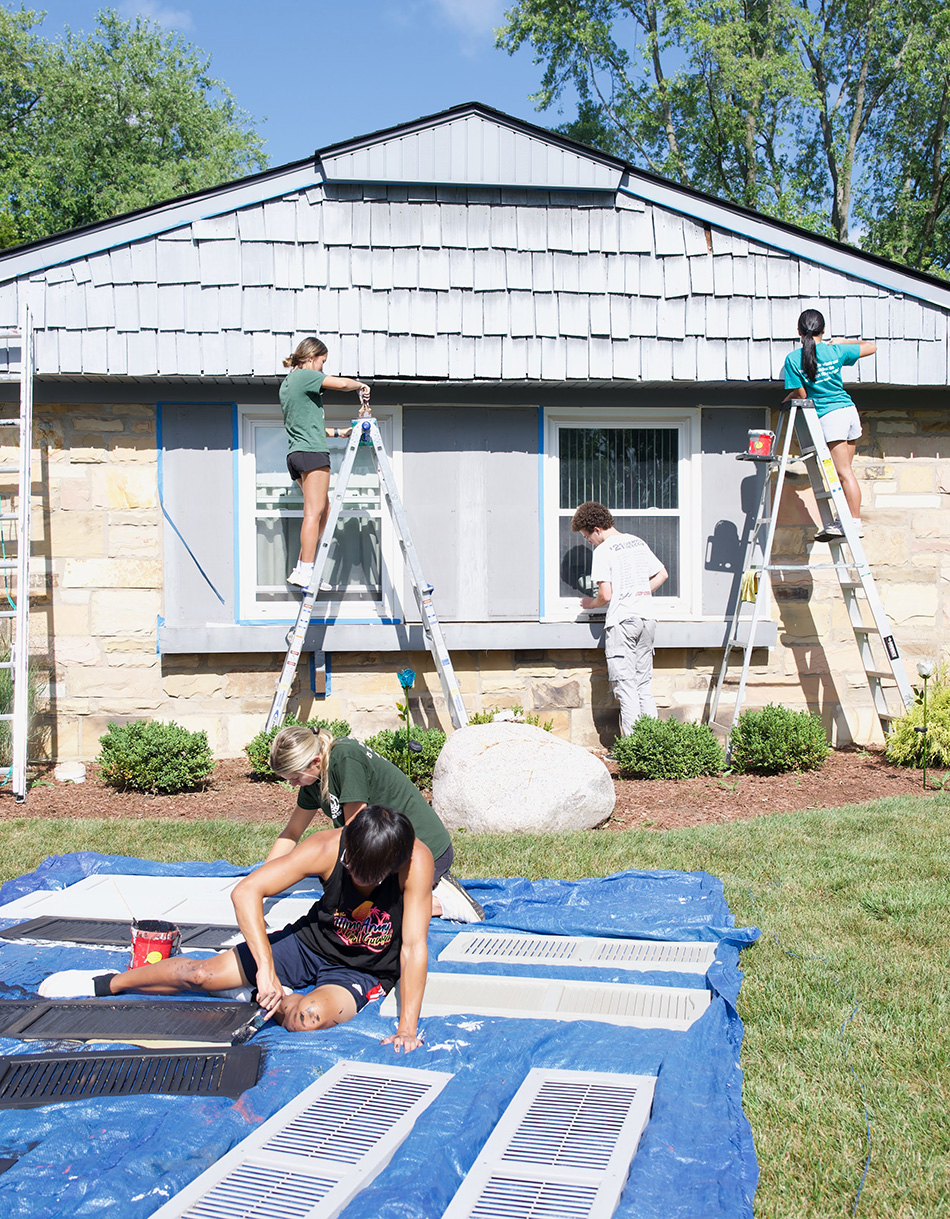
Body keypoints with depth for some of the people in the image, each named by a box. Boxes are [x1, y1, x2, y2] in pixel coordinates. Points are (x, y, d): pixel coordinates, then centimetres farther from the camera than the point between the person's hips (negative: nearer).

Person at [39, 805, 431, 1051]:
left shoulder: (415, 860, -32)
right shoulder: (327, 848, -27)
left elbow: (414, 947, -31)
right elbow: (245, 893, -31)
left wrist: (407, 1027, -37)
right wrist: (266, 970, -39)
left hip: (364, 972, -2)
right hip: (310, 942, 2)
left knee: (309, 1016, -35)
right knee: (201, 972, -5)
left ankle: (269, 1002, 2)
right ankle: (107, 983, 22)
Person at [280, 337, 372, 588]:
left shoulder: (287, 383, 25)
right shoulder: (304, 376, -3)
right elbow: (341, 383, -17)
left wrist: (339, 432, 27)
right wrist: (361, 386, 4)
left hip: (295, 454, 10)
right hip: (312, 452, -10)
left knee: (323, 510, 10)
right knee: (314, 512, -11)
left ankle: (300, 571, 5)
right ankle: (306, 573, -16)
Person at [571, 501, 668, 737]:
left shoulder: (603, 551, -8)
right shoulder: (638, 542, 14)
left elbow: (606, 595, -13)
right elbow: (663, 574, 20)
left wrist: (591, 603, 8)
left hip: (621, 620, -7)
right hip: (647, 618, 7)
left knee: (625, 685, -3)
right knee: (644, 684, 13)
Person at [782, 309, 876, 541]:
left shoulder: (793, 359, -5)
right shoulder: (835, 351, 6)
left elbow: (802, 395, -4)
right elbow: (871, 347, 19)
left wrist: (786, 400, 17)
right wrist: (841, 342, 28)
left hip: (829, 416, -5)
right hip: (849, 410, 5)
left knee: (844, 473, -4)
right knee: (845, 470, 11)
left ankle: (855, 523, -4)